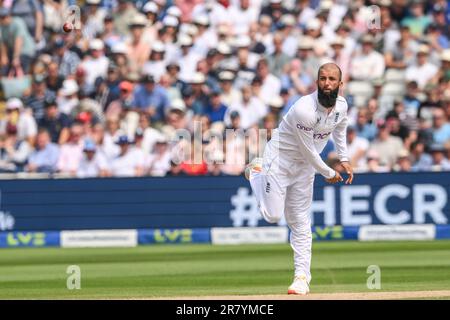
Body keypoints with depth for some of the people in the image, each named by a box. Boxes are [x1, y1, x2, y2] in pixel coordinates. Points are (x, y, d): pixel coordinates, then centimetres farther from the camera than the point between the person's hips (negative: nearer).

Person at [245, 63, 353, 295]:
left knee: (300, 222, 4)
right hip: (280, 159, -6)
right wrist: (328, 173, -10)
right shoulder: (304, 110, -32)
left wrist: (344, 159, 9)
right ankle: (257, 172, 21)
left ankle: (302, 277, 7)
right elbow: (309, 151, -23)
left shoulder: (341, 106, -8)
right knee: (273, 215, -6)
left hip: (305, 167, 6)